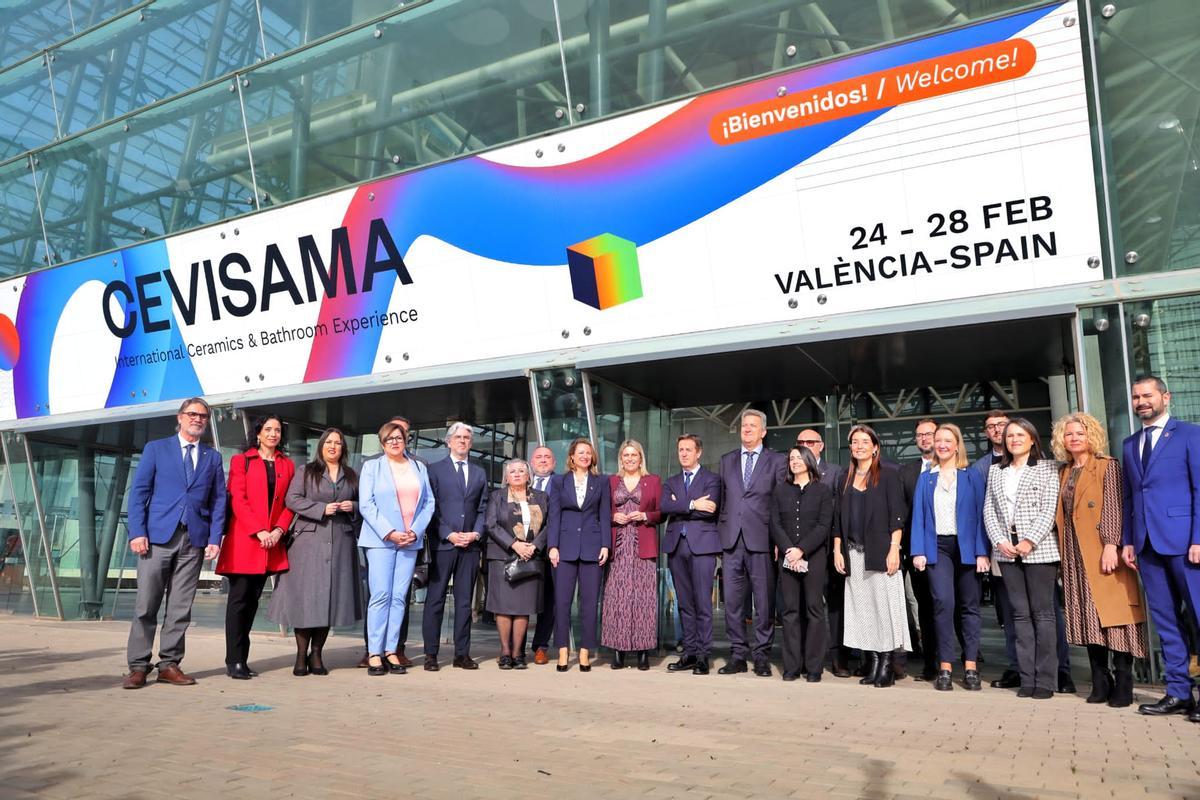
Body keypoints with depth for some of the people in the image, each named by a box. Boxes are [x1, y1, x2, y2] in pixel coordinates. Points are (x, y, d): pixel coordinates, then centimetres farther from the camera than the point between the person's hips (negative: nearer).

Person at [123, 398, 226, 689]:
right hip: (158, 536, -2)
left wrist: (215, 538, 0)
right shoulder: (156, 449, 9)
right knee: (146, 605, -1)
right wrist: (137, 532, -8)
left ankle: (169, 665, 12)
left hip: (195, 540, 2)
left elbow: (218, 500, 10)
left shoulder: (212, 457, 14)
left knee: (180, 607, 4)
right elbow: (138, 492, 3)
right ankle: (138, 666, 8)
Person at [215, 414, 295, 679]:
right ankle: (234, 661, 0)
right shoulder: (241, 460, 4)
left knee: (253, 600, 7)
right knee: (239, 598, -4)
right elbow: (238, 500, -5)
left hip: (272, 541, 4)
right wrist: (259, 531, -14)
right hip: (243, 538, -4)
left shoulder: (287, 465, 14)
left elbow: (289, 503, 9)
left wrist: (279, 530, -7)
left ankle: (242, 659, 12)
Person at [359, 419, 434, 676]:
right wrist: (389, 533, -11)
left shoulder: (419, 468, 16)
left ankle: (390, 650, 6)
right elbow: (366, 504, -2)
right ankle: (374, 653, -3)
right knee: (381, 596, -7)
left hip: (410, 540, 3)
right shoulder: (372, 466, 7)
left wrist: (416, 531, -5)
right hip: (380, 540, -3)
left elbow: (429, 502, 10)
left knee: (399, 597, 2)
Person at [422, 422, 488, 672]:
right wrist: (449, 534, -11)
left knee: (465, 601, 6)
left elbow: (483, 509, 13)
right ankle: (431, 654, 6)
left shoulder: (479, 473, 16)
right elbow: (430, 508, -2)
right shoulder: (435, 470, 4)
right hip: (442, 544, -3)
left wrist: (476, 533, -4)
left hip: (470, 545, 3)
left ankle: (462, 654, 11)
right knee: (435, 600, 0)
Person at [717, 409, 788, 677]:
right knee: (732, 601, 5)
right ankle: (737, 655, 14)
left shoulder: (777, 461, 5)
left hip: (761, 540, -3)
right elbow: (723, 499, 16)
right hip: (731, 541, 3)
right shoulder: (727, 460, 16)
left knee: (764, 602, 1)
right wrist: (722, 531, 9)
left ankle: (761, 656, 10)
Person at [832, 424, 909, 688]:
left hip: (880, 552, -4)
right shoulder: (847, 478, 14)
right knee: (861, 607, 3)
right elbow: (839, 518, 15)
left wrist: (894, 550, -12)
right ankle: (872, 663, 8)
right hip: (853, 554, 4)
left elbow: (897, 515, -4)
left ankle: (886, 663, 0)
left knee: (884, 605, -6)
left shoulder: (888, 474, 1)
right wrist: (837, 551, 8)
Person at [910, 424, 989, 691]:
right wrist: (918, 551, -2)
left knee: (969, 606, 3)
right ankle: (945, 668, -5)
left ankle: (971, 667, 10)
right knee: (943, 602, -11)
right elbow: (918, 516, 7)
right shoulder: (926, 479, 11)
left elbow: (980, 514, 0)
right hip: (937, 547, 0)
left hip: (966, 547, 0)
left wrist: (982, 552, -7)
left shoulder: (972, 476, 5)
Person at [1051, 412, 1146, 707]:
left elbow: (1113, 508, -10)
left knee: (1113, 613, -5)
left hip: (1102, 551, -6)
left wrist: (1111, 544, -20)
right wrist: (1063, 552, 8)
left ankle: (1123, 685, 2)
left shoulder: (1107, 466, -1)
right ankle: (1100, 684, 12)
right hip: (1076, 556, 6)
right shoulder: (1064, 472, 16)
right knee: (1088, 617, 6)